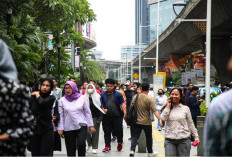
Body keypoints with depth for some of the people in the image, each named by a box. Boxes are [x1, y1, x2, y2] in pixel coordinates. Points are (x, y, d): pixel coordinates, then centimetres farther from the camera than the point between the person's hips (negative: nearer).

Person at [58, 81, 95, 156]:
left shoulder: (82, 98, 3)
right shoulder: (62, 100, 4)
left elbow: (88, 113, 6)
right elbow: (61, 115, 6)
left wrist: (91, 125, 4)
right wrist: (60, 128, 1)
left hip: (82, 126, -1)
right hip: (68, 129, 1)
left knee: (81, 144, -22)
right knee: (70, 150, 3)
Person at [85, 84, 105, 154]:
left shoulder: (98, 97, 1)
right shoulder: (85, 97, 5)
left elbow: (100, 107, -1)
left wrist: (100, 117, -8)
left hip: (95, 117, -1)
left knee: (95, 132, 1)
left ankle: (95, 148, 10)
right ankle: (89, 144, 23)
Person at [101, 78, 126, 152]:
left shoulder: (118, 94, 3)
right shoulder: (102, 95, 10)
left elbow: (122, 104, -1)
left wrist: (124, 112, -13)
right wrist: (103, 109, -6)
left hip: (117, 116, -2)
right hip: (106, 116, 2)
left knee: (118, 131, 2)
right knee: (107, 132, 3)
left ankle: (120, 142, 28)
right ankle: (107, 146, 12)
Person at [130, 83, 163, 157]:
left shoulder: (135, 97, -1)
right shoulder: (149, 99, -13)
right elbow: (154, 110, -21)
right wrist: (160, 119, -21)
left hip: (136, 122, 2)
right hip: (146, 122, -2)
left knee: (134, 137, 5)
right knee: (149, 138, 14)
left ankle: (132, 150, -14)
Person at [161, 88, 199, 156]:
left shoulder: (185, 108, 4)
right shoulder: (167, 108, 8)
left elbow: (190, 124, 8)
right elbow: (163, 118, -10)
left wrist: (196, 137, 6)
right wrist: (168, 106, -6)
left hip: (184, 140, -1)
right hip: (169, 140, 1)